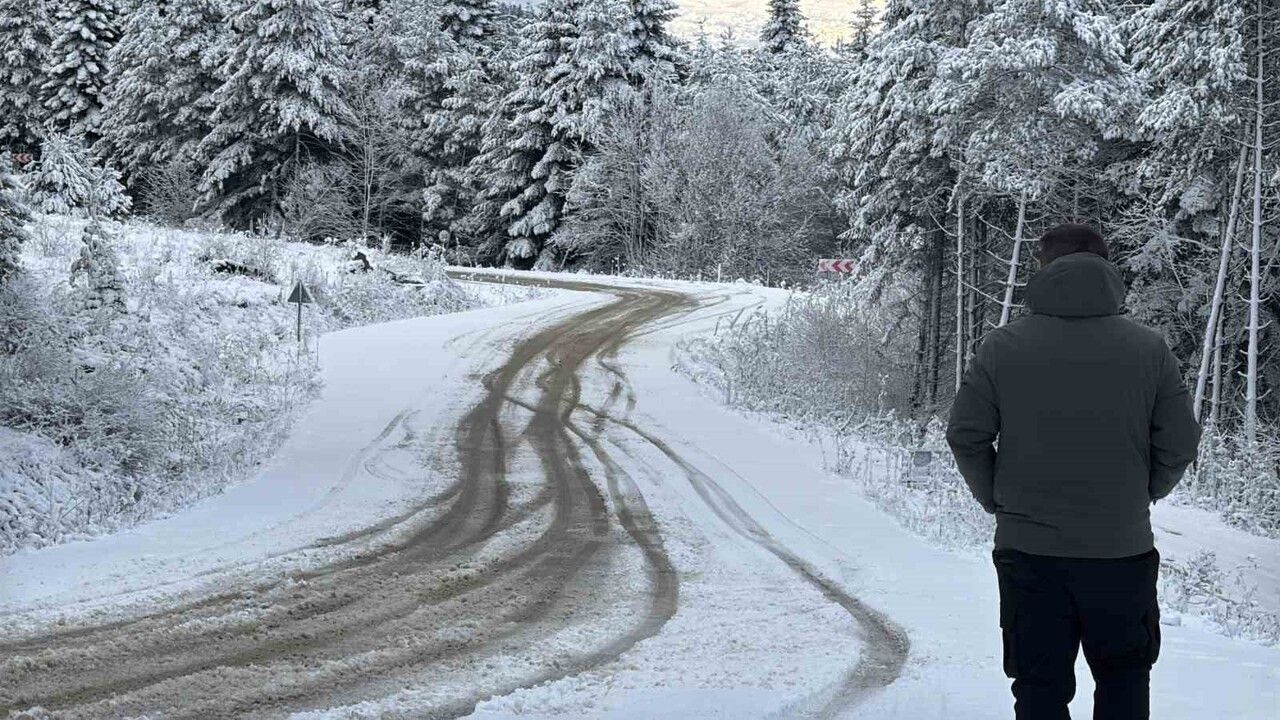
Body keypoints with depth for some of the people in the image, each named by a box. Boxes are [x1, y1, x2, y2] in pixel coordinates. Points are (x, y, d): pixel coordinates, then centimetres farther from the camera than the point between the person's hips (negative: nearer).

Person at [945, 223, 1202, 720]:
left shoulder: (1001, 347, -5)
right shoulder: (1150, 349, -3)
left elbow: (965, 437, -5)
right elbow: (1179, 444, -2)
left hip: (1028, 550, 0)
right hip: (1123, 549, 0)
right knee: (1124, 677, 18)